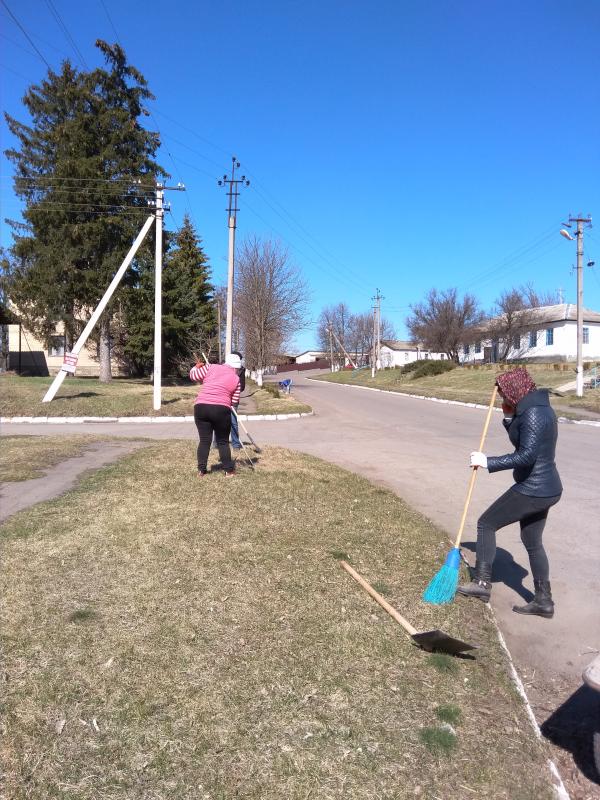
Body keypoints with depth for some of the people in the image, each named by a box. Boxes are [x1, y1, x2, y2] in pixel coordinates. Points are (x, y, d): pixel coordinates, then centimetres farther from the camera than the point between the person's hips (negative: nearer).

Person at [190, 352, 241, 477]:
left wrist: (197, 366, 32)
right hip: (221, 410, -2)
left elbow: (193, 375, 12)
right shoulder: (236, 379, 8)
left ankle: (201, 470, 7)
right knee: (223, 442, 10)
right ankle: (228, 471, 11)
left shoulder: (211, 367, 9)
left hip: (201, 407, 2)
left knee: (204, 440, 8)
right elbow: (234, 401, 10)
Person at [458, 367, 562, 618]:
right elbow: (524, 443, 20)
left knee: (486, 523, 4)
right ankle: (544, 601, 27)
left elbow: (526, 456, -29)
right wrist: (509, 418, 7)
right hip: (546, 489, 10)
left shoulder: (532, 414, -21)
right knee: (532, 542, 19)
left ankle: (482, 582, 9)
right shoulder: (540, 408, 11)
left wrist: (488, 462, -24)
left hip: (532, 490, -10)